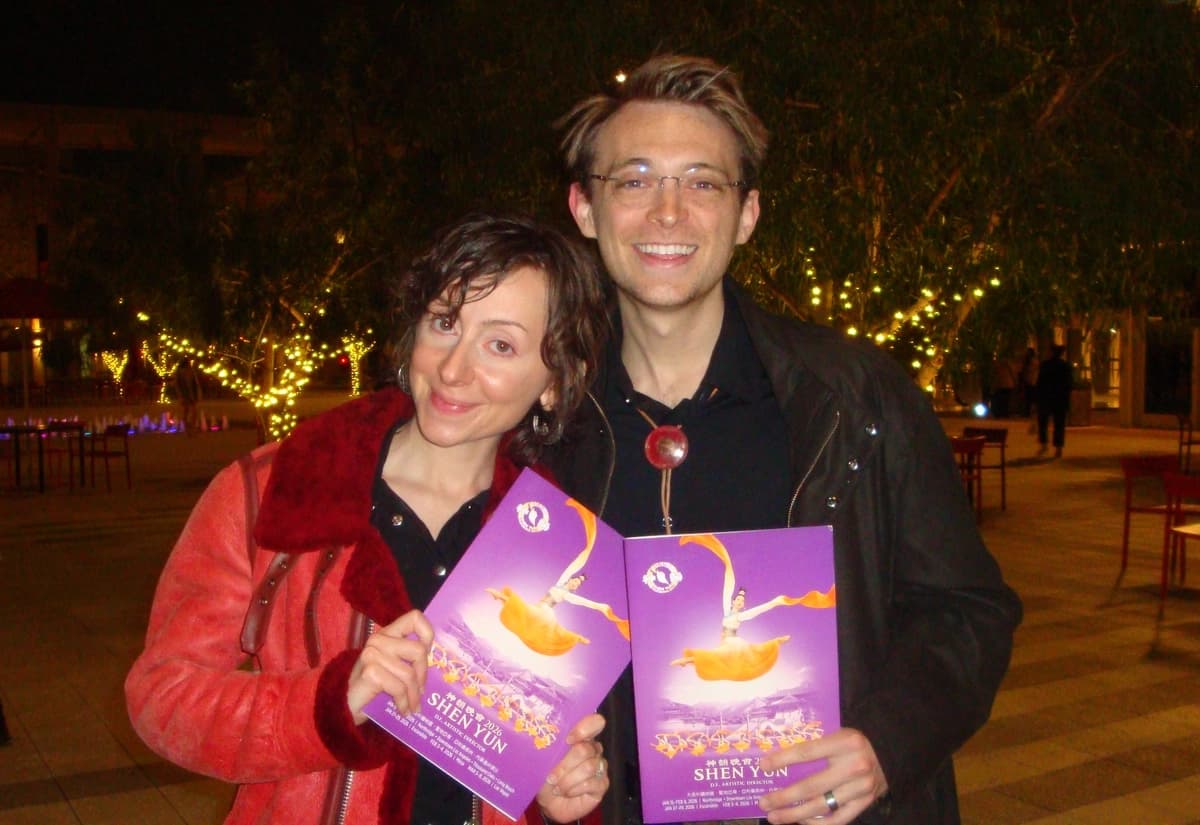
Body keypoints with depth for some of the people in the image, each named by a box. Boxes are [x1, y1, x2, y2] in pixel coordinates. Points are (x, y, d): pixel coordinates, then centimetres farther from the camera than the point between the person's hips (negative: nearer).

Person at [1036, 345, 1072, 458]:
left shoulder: (1044, 365, -5)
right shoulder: (1066, 366, 1)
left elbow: (1039, 382, -5)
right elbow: (1068, 385, 3)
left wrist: (1038, 398, 1)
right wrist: (1067, 401, 7)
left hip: (1045, 397, -1)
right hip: (1061, 398, 1)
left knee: (1042, 422, 11)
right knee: (1059, 424, 2)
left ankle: (1042, 444, 1)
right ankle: (1058, 448, -3)